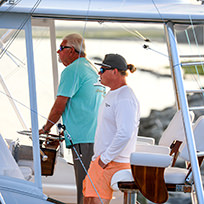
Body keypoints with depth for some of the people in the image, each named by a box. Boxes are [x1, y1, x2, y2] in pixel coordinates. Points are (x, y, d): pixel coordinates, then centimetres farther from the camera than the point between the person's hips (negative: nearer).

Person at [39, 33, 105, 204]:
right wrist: (68, 128, 28)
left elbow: (60, 104, -8)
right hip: (98, 136, 9)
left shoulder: (71, 71, -8)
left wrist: (46, 128, 4)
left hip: (83, 138, -9)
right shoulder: (93, 70, 21)